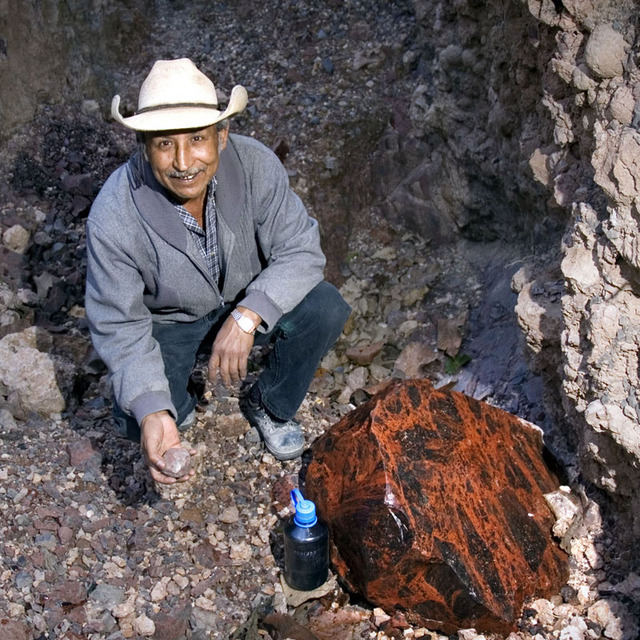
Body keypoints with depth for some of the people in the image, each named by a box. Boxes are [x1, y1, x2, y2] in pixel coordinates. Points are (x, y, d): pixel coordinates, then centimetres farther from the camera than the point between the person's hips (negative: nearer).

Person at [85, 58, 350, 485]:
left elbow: (301, 251, -21)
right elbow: (120, 325, -23)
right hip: (168, 322, -2)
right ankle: (179, 405, 15)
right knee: (134, 418, -25)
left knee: (326, 308, -24)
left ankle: (270, 406, 3)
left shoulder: (255, 165, -25)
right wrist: (151, 413, -38)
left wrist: (247, 317, -37)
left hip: (248, 301, 2)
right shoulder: (113, 216, -30)